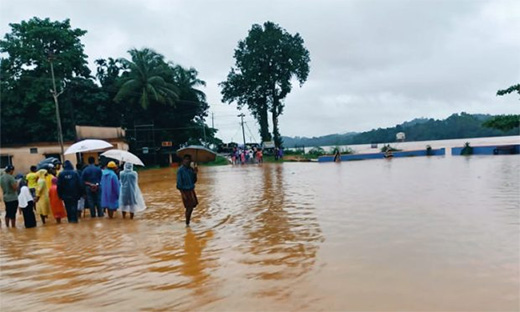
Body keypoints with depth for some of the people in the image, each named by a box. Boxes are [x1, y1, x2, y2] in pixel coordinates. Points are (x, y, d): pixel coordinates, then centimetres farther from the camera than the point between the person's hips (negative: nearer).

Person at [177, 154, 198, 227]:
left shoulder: (191, 169, 5)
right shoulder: (180, 170, -12)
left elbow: (194, 181, 8)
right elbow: (179, 183, -13)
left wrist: (195, 173, -7)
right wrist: (182, 193, -17)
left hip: (191, 190, 6)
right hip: (185, 191, -6)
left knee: (193, 205, 12)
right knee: (189, 207, -3)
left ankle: (188, 216, 37)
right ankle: (187, 223, 11)